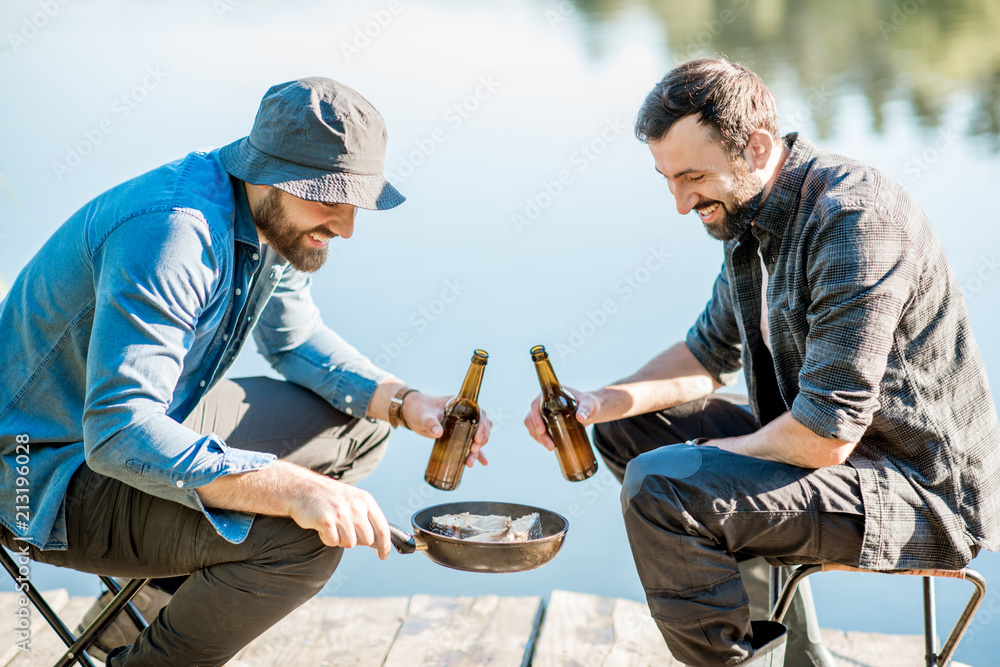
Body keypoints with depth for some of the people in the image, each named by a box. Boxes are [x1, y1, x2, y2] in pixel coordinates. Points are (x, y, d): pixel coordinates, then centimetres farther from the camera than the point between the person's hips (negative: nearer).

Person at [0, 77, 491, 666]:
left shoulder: (270, 215, -1)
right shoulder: (171, 232, -31)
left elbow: (296, 338, 13)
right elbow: (120, 433, -37)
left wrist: (404, 403, -4)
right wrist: (293, 488, -45)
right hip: (55, 474, -10)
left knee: (357, 425, 11)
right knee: (303, 538, -28)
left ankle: (163, 591, 12)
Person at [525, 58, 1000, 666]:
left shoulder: (855, 221, -26)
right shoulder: (750, 210, 4)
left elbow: (826, 434, -28)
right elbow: (712, 352, 16)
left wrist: (712, 452, -11)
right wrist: (600, 403, 0)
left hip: (922, 488, -10)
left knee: (660, 487, -27)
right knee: (629, 427, 13)